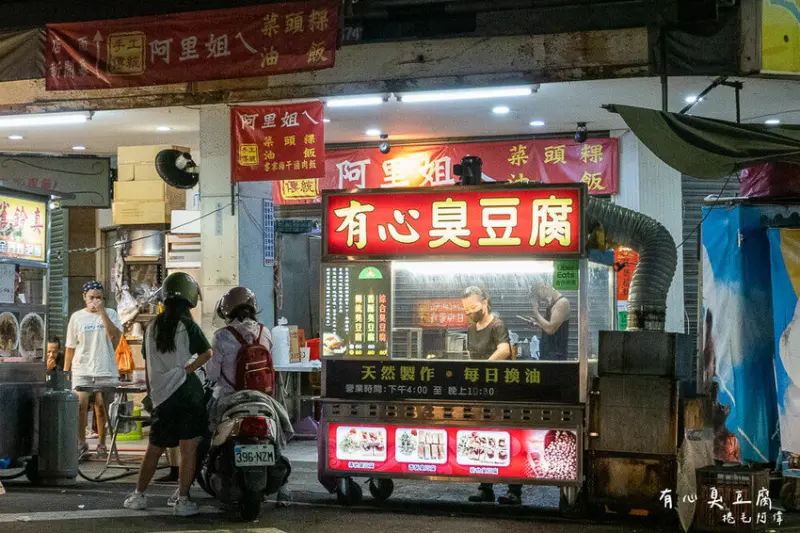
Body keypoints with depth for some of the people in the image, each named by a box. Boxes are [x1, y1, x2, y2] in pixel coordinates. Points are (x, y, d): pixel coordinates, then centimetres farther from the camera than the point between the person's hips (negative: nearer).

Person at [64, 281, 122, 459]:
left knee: (101, 407, 5)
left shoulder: (110, 314, 3)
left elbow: (115, 335, -14)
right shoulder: (77, 317, 6)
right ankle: (81, 442, 7)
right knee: (80, 405, -6)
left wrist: (102, 312, -17)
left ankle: (102, 443, 16)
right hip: (82, 370, 1)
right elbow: (70, 347, 10)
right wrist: (65, 371, 8)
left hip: (106, 370, -1)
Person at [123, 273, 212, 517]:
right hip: (185, 390, -5)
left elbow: (148, 364, 15)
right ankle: (182, 500, -2)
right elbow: (207, 354, -9)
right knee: (188, 448, -1)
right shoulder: (187, 325, -6)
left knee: (154, 448, 16)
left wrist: (150, 391, 22)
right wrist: (187, 369, 0)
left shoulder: (152, 327, 10)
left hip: (160, 395, 5)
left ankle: (139, 495, 22)